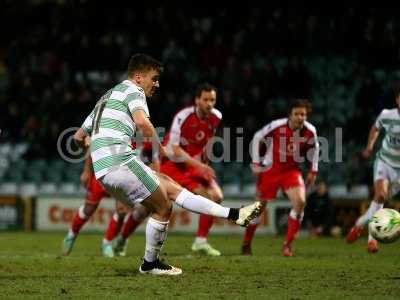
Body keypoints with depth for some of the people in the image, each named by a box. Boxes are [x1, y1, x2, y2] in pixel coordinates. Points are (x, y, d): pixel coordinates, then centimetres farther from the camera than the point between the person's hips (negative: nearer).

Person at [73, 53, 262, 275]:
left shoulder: (107, 97, 28)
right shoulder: (132, 90, 0)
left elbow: (79, 137, 31)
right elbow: (142, 122, -22)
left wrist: (97, 144, 51)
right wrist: (160, 148, -7)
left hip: (104, 173, 9)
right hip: (120, 163, -9)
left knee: (170, 187, 11)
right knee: (163, 208, 2)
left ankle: (232, 215, 9)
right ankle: (150, 263, 13)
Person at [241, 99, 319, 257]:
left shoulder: (310, 131, -13)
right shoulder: (277, 126, -22)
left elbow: (314, 148, 9)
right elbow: (257, 138, -6)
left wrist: (313, 171, 9)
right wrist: (256, 163, -6)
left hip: (292, 170, 2)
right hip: (270, 169, -2)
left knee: (300, 202, -22)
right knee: (259, 206, 5)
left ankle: (287, 245, -13)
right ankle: (246, 244, 26)